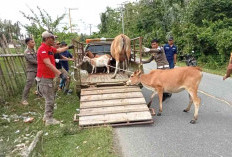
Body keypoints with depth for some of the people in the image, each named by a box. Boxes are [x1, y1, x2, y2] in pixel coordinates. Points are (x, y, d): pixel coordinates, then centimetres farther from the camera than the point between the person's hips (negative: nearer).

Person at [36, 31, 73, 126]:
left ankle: (46, 117, 29)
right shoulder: (42, 49, -19)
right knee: (50, 99, -4)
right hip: (44, 78, -10)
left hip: (49, 77, 10)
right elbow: (48, 64, -27)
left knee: (51, 98, 17)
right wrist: (60, 74, -31)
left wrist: (68, 47, 39)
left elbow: (58, 50, 33)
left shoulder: (50, 48, 11)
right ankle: (49, 119, 7)